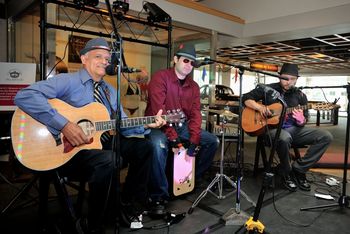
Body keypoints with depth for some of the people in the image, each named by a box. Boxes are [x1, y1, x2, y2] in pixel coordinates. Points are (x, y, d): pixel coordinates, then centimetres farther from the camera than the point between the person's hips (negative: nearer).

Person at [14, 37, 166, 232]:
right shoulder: (68, 81, -11)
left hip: (101, 143, 8)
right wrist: (64, 125, -30)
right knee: (106, 159, -36)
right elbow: (24, 96, -25)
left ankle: (131, 204, 13)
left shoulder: (110, 91, 13)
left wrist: (146, 125, -4)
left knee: (144, 147, 0)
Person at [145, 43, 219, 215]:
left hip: (182, 126, 7)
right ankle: (159, 197, -21)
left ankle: (192, 178, 13)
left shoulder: (194, 86, 9)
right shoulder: (160, 77, -11)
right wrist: (172, 137, -28)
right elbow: (158, 110, -22)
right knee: (158, 145, -38)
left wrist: (194, 140, -15)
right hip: (159, 125, -6)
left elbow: (195, 114, 0)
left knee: (213, 141, -2)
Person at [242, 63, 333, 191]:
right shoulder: (268, 89, 2)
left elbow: (303, 123, 8)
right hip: (272, 128, -4)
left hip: (293, 129, 5)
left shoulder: (300, 96, 9)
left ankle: (299, 169, -6)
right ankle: (287, 173, -11)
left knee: (326, 136, -14)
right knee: (284, 138, -40)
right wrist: (260, 107, -16)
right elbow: (246, 98, 1)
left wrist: (301, 120, -18)